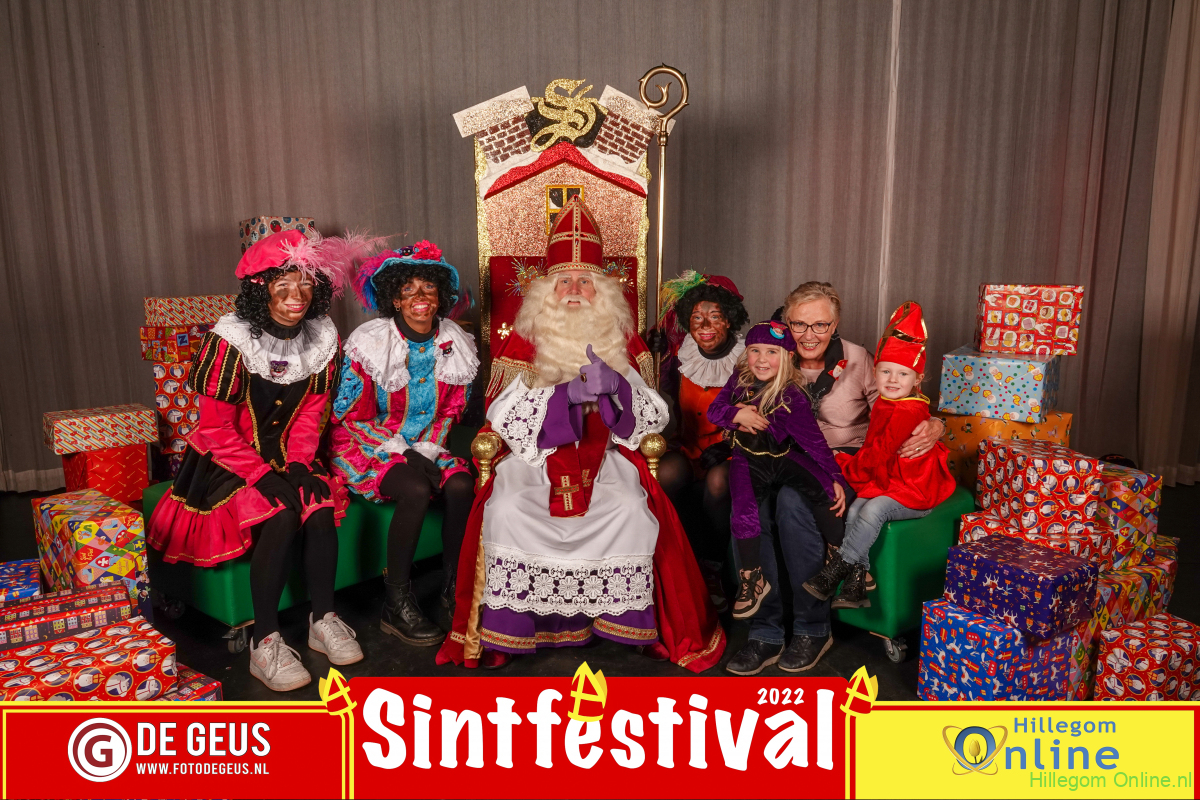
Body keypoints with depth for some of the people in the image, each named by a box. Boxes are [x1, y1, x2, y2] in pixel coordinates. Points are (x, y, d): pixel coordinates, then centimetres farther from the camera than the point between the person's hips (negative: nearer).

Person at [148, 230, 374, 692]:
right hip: (228, 461, -4)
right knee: (279, 517, -29)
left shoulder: (323, 338, -3)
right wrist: (263, 475, -22)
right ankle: (264, 644, -19)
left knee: (321, 508, -24)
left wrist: (298, 465, -10)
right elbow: (216, 429, -15)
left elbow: (311, 413, 4)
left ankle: (323, 620, -8)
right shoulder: (231, 340, -18)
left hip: (287, 456, 4)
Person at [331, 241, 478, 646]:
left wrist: (427, 451, -6)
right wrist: (402, 452, -15)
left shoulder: (455, 346, 0)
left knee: (461, 484, -25)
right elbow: (350, 416, -8)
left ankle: (453, 585, -5)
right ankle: (396, 604, -17)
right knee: (416, 490, -31)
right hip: (368, 446, -4)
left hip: (425, 448, 4)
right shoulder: (368, 344, -13)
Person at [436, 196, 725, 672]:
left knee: (631, 509, -28)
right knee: (508, 509, -28)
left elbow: (653, 416, 4)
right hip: (534, 454, 0)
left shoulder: (622, 339, 11)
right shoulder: (525, 339, 7)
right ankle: (507, 623, -12)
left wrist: (616, 384, -17)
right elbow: (503, 413, -6)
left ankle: (627, 618, -9)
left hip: (605, 454, 1)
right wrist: (568, 392, -19)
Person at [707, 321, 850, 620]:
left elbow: (813, 439, -13)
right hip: (749, 460, 2)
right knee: (743, 510, -24)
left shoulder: (792, 397, -14)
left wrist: (836, 478, -17)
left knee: (826, 493, -22)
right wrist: (737, 414, -19)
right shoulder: (739, 380, -1)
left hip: (784, 458, -1)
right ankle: (752, 578, -5)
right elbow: (713, 410, 3)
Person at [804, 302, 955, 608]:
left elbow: (879, 452, -21)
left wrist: (843, 463, -9)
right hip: (885, 482, 9)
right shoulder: (883, 405, 10)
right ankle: (857, 583, -12)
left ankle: (834, 570, -19)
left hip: (914, 491, -8)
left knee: (872, 510, -28)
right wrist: (850, 463, 2)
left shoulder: (908, 412, -20)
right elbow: (874, 449, 17)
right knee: (855, 510, -13)